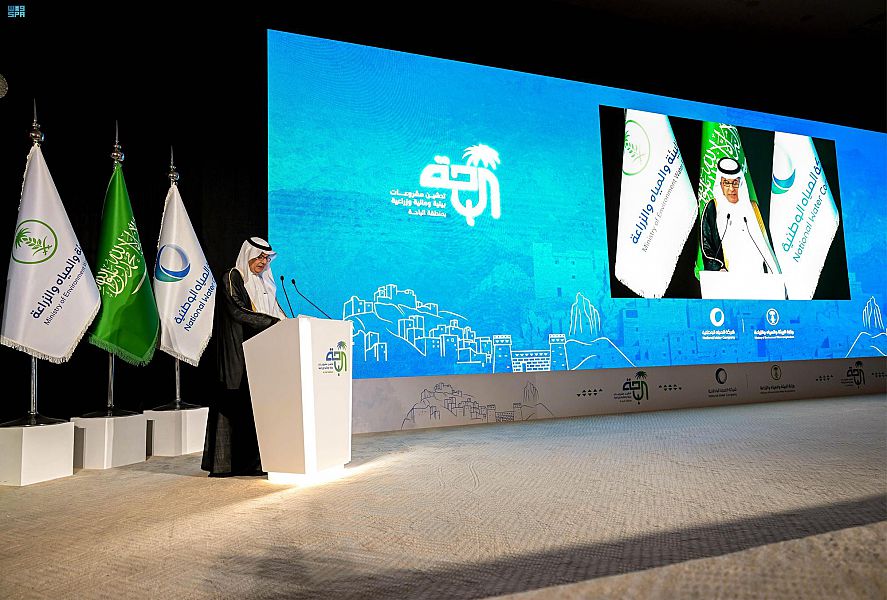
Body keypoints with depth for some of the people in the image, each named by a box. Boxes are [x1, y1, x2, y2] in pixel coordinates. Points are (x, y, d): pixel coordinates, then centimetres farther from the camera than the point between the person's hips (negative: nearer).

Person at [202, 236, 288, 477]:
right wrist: (274, 322, -17)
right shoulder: (232, 279, -3)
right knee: (237, 404, -8)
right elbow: (239, 312, -14)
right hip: (239, 354, -7)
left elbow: (274, 310, 23)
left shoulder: (264, 282, 21)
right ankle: (224, 463, -2)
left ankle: (255, 461, 4)